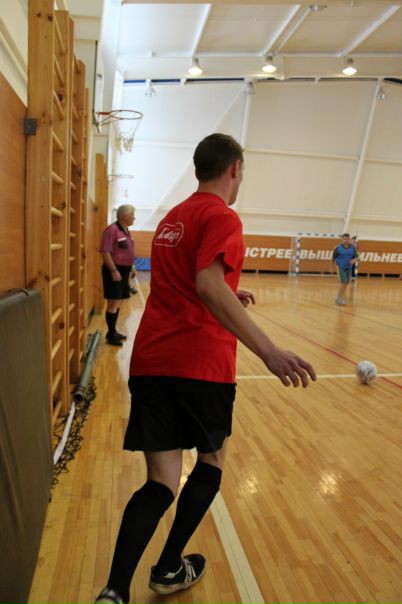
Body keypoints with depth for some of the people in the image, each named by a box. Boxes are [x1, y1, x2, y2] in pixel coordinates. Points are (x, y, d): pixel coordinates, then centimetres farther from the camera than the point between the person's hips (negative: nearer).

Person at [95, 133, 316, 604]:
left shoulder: (172, 218, 18)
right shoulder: (222, 217, -6)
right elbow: (208, 286, -24)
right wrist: (268, 351, -30)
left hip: (150, 361, 6)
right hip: (201, 365, -6)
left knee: (161, 483, 9)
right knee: (210, 463, 19)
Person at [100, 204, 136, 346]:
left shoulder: (126, 231, 14)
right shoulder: (112, 230, -16)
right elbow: (105, 252, -21)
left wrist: (131, 267, 19)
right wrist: (114, 270, -24)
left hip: (124, 271, 9)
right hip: (115, 271, -9)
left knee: (118, 303, 14)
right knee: (113, 303, -6)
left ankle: (113, 331, 25)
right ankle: (111, 335, 1)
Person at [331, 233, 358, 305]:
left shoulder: (352, 247, 2)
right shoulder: (338, 247, -8)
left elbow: (356, 257, 8)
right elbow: (334, 258, 1)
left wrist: (354, 260, -16)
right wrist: (332, 268, 6)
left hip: (349, 268, 5)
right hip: (340, 267, -5)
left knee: (346, 283, 9)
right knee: (343, 282, -15)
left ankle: (340, 297, 25)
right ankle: (338, 298, -7)